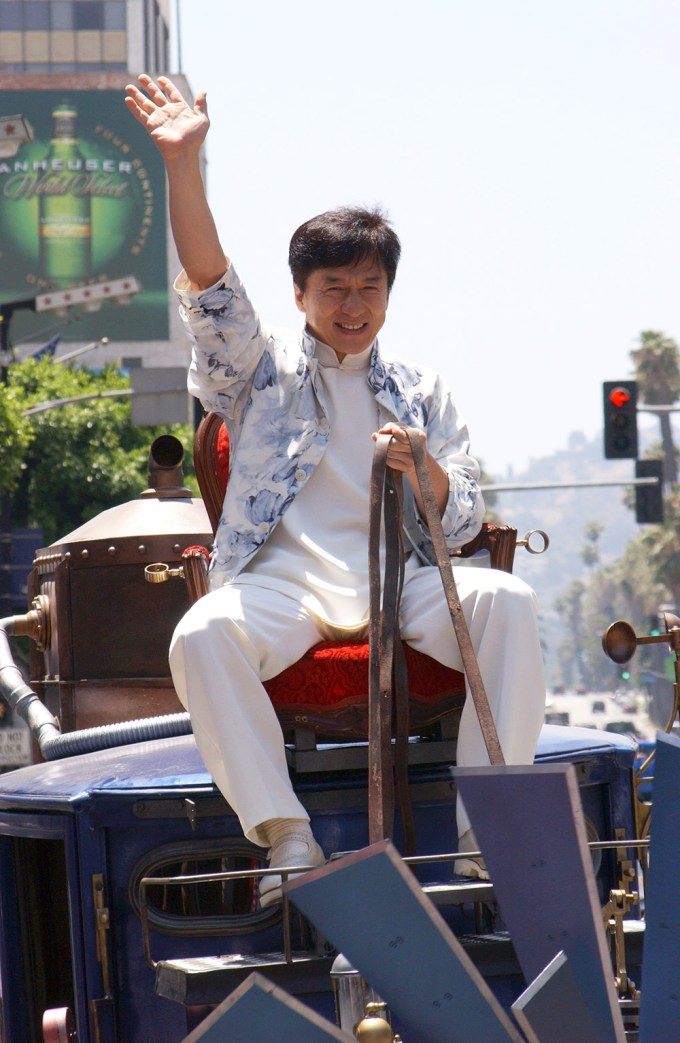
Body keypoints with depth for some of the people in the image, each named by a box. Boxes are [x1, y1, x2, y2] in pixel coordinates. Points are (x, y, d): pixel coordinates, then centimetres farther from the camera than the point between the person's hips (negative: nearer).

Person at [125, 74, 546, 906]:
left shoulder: (420, 392, 20)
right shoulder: (262, 370, 15)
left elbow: (463, 526, 14)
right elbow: (209, 289, -3)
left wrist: (426, 472, -11)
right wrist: (183, 164, -15)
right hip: (282, 578, -2)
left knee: (507, 601, -29)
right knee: (201, 635, -35)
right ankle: (287, 839, -33)